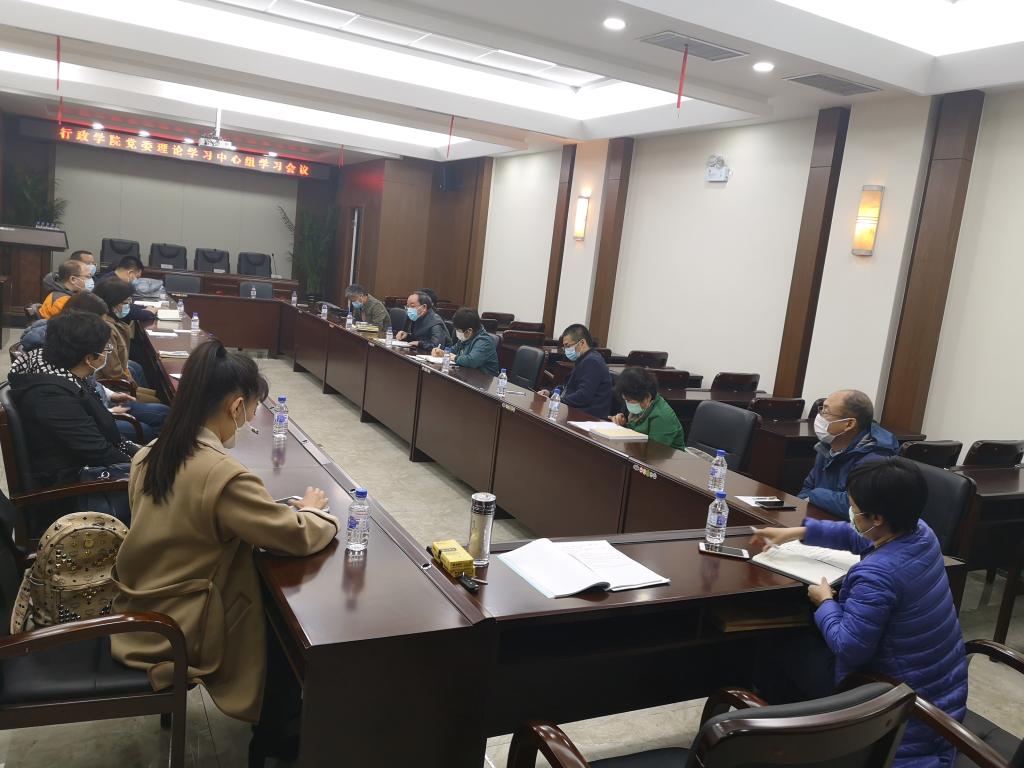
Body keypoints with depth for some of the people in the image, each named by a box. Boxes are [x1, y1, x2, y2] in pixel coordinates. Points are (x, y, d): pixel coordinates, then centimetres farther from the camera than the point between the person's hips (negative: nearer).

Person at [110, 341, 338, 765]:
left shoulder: (149, 455, -4)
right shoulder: (224, 475, -30)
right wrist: (310, 509, 0)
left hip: (139, 611, 8)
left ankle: (265, 728, 37)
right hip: (179, 632, -8)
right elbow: (298, 537, -22)